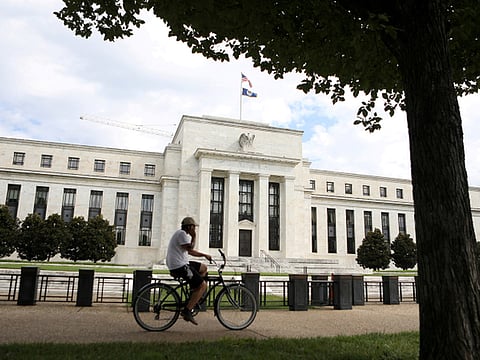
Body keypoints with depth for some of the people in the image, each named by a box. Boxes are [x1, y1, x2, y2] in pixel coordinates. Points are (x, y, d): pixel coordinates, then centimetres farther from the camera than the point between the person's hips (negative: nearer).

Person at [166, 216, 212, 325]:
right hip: (179, 266, -10)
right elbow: (190, 248, -21)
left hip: (180, 264, 10)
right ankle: (187, 311, -12)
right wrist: (194, 236, -9)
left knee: (204, 268, 20)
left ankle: (194, 293, 16)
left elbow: (190, 251, 23)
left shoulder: (182, 234, 21)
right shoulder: (182, 233, -12)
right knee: (203, 285, -10)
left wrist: (204, 255, 15)